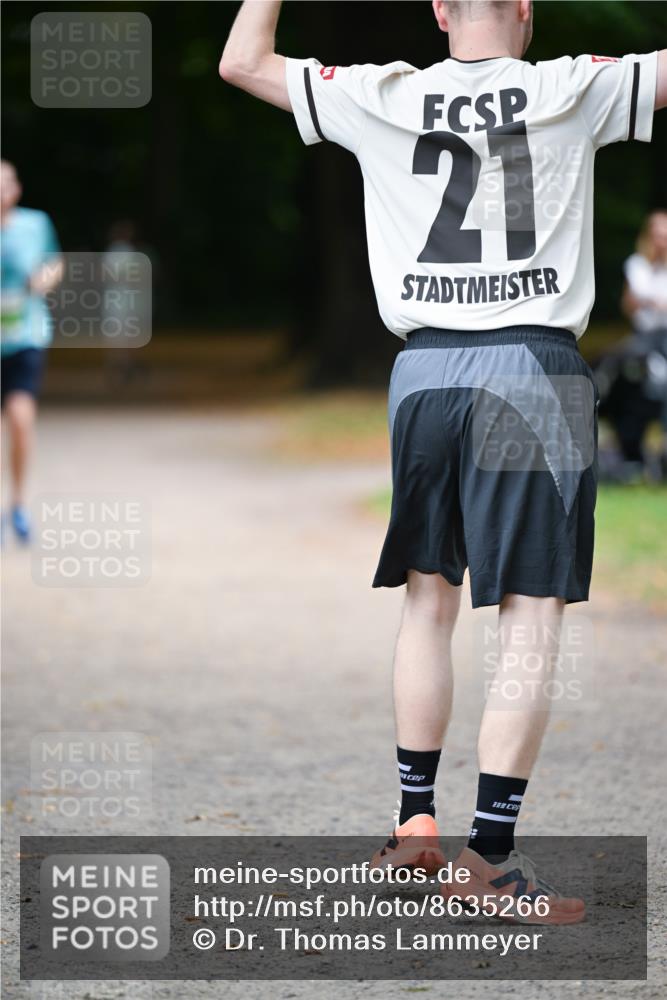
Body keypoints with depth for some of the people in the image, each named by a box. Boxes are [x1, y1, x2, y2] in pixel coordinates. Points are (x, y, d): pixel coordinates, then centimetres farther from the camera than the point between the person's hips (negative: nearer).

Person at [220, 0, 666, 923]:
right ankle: (490, 857, -8)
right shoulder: (572, 90, -1)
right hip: (534, 369, -3)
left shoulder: (383, 98, 5)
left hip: (426, 368, 3)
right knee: (532, 615, -3)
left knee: (429, 596, 16)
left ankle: (416, 820, 19)